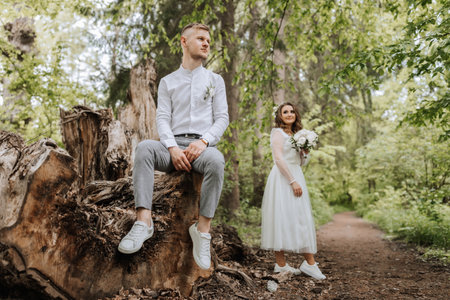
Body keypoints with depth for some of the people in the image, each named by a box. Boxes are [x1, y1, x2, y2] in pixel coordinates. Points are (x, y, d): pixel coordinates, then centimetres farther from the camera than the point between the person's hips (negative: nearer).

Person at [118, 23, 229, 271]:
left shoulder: (215, 80, 18)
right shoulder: (167, 82, 18)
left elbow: (222, 118, 7)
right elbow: (162, 118, 5)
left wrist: (203, 141, -14)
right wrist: (172, 148, -16)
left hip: (202, 145, -1)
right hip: (173, 145, 1)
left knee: (216, 160, -37)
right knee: (144, 148, -31)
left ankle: (203, 228, -29)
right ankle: (143, 221, -37)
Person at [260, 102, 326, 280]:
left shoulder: (296, 135, 22)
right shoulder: (278, 132, -2)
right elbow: (279, 159, -13)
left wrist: (305, 152, 4)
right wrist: (292, 181, -18)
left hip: (296, 179, 8)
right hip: (282, 179, -8)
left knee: (301, 220, 3)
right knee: (282, 217, -8)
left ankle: (309, 262, 4)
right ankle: (280, 264, -5)